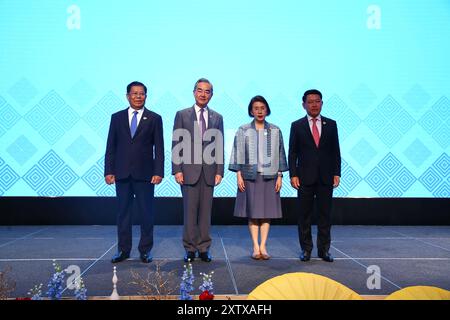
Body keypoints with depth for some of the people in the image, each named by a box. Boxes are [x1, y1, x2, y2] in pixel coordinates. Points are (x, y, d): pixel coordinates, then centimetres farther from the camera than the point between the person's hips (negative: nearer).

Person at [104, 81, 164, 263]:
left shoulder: (154, 118, 4)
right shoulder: (117, 118, 9)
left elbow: (159, 148, 0)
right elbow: (111, 146, 8)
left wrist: (158, 172, -8)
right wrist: (109, 171, 0)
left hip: (144, 174, -2)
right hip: (122, 173, 2)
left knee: (146, 213, 4)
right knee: (123, 212, 8)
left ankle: (145, 250, 15)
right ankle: (123, 250, 18)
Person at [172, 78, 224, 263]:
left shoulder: (217, 118, 11)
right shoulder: (182, 115, 5)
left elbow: (220, 146, 10)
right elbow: (176, 144, 2)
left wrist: (219, 171, 2)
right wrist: (177, 170, -6)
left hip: (209, 171, 2)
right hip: (189, 170, -2)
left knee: (206, 211, 5)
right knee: (190, 211, 1)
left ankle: (204, 249, 14)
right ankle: (190, 249, 11)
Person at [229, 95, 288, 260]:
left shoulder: (275, 131, 7)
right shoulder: (243, 130, 3)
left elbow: (280, 154, 8)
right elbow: (238, 153, 2)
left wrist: (280, 175, 2)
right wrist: (238, 175, -4)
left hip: (269, 176, 1)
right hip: (250, 176, -1)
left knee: (267, 212, 1)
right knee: (253, 212, 0)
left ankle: (263, 246, 7)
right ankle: (256, 247, 6)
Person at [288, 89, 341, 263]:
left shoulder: (331, 124, 8)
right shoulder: (297, 126, 4)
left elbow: (336, 151, 8)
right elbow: (292, 153, 2)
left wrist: (336, 173, 1)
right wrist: (293, 175, -6)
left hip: (326, 177, 1)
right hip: (305, 177, -1)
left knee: (325, 214, 5)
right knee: (305, 215, 5)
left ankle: (324, 249, 15)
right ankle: (306, 249, 15)